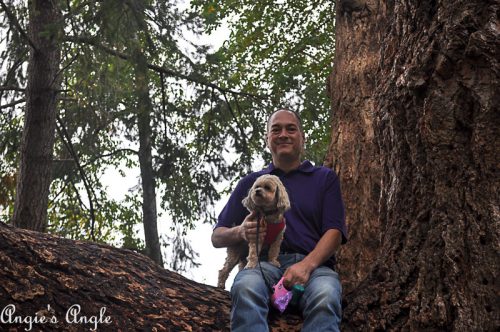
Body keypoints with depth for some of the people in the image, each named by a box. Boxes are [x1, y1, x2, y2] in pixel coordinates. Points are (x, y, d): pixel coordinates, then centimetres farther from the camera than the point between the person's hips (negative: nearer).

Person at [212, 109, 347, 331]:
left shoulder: (325, 178, 22)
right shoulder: (250, 183, 25)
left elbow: (334, 232, 8)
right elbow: (216, 237, 21)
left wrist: (306, 265, -14)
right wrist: (241, 232, -5)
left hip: (313, 264, -1)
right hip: (263, 263, 1)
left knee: (325, 298, -38)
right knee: (246, 289, -37)